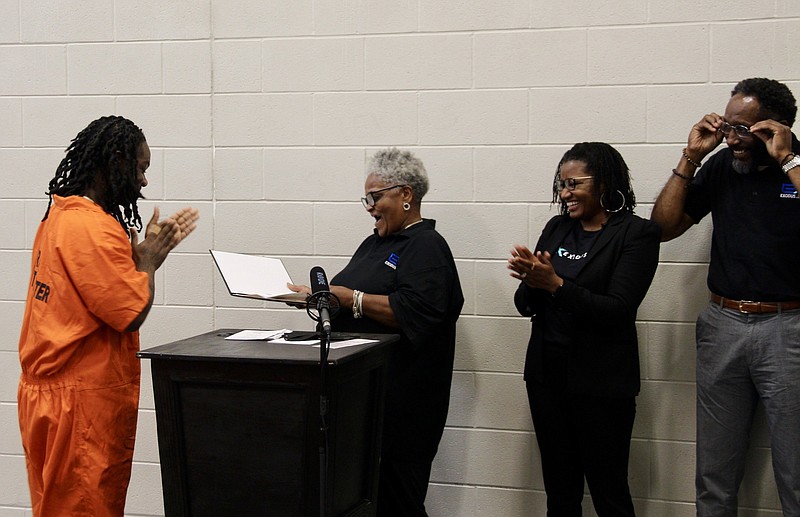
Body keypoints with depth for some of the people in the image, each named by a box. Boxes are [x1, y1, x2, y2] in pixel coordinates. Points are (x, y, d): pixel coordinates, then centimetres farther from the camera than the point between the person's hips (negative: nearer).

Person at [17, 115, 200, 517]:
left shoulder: (61, 215, 13)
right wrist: (147, 258, -4)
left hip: (52, 389, 10)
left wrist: (149, 250, 12)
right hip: (81, 398, -10)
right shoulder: (91, 227, -19)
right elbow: (132, 314, -20)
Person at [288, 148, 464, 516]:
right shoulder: (375, 242, 19)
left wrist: (349, 298, -21)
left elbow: (415, 312, -22)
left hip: (400, 398, -8)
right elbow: (346, 298, 25)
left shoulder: (426, 246, -8)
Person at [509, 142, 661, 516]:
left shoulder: (636, 233, -8)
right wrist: (529, 280, -15)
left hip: (601, 382, -5)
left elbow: (618, 311, -17)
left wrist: (555, 284, -24)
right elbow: (526, 305, 7)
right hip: (547, 374, 6)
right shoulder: (556, 228, 9)